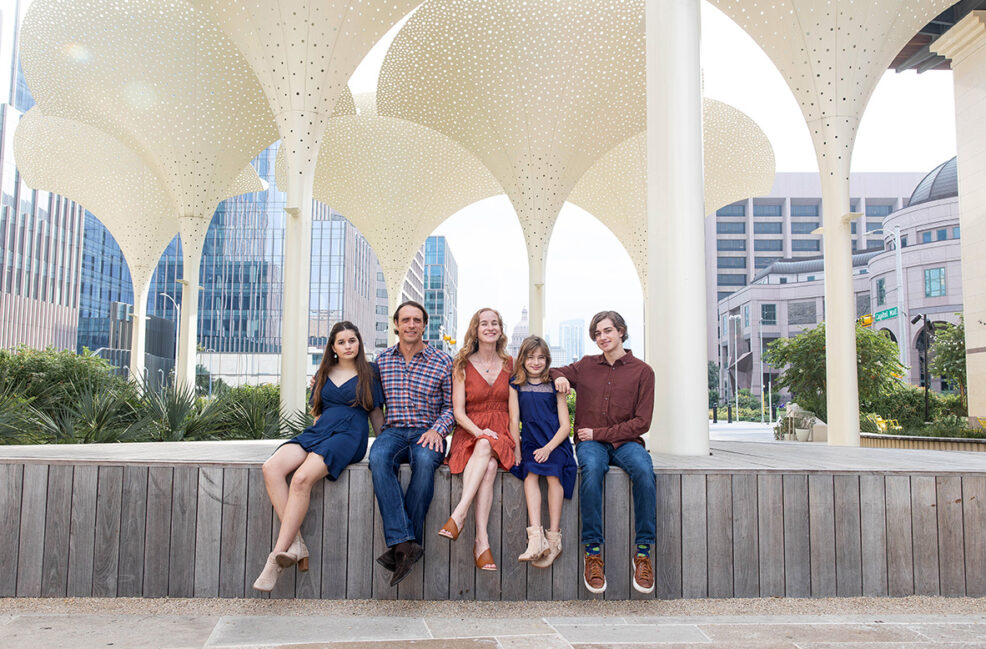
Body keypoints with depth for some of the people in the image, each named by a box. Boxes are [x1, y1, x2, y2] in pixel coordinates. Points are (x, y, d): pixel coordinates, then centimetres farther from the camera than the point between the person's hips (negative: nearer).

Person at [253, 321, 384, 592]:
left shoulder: (369, 372, 10)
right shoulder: (324, 373, 21)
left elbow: (376, 412, 13)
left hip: (349, 435, -5)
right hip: (318, 431, 5)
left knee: (302, 477, -31)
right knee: (271, 468, -25)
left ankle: (277, 557, -27)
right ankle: (296, 545, -26)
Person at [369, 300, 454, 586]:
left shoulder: (442, 361, 6)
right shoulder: (382, 360, 13)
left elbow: (450, 406, 7)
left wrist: (437, 430, -10)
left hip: (427, 433, -1)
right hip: (392, 431, 2)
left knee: (425, 460, -36)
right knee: (378, 458, -33)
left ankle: (400, 545, -28)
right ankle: (405, 543, -38)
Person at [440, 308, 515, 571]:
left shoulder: (509, 363, 12)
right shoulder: (463, 365, 6)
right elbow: (458, 411, 1)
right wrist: (479, 432, -17)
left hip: (501, 435, 1)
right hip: (469, 433, -1)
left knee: (486, 448, -36)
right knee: (488, 465, -34)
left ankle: (459, 514, -40)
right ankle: (482, 541, -39)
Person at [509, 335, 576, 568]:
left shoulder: (554, 387, 7)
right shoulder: (516, 387, 11)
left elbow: (565, 425, 1)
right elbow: (514, 421, 5)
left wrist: (548, 448, -14)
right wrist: (516, 453, -6)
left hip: (556, 443, -1)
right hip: (530, 443, 1)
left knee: (553, 473, -29)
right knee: (530, 473, -29)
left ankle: (554, 537, -28)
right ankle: (536, 537, -38)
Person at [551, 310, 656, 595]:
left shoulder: (642, 371, 4)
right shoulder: (585, 366, 12)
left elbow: (641, 422, 0)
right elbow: (553, 371, 26)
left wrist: (598, 433, -8)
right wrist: (558, 377, 0)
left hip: (625, 441, -1)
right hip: (590, 442, 1)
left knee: (644, 470, -34)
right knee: (592, 469, -34)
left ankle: (643, 552, -23)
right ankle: (593, 552, -27)